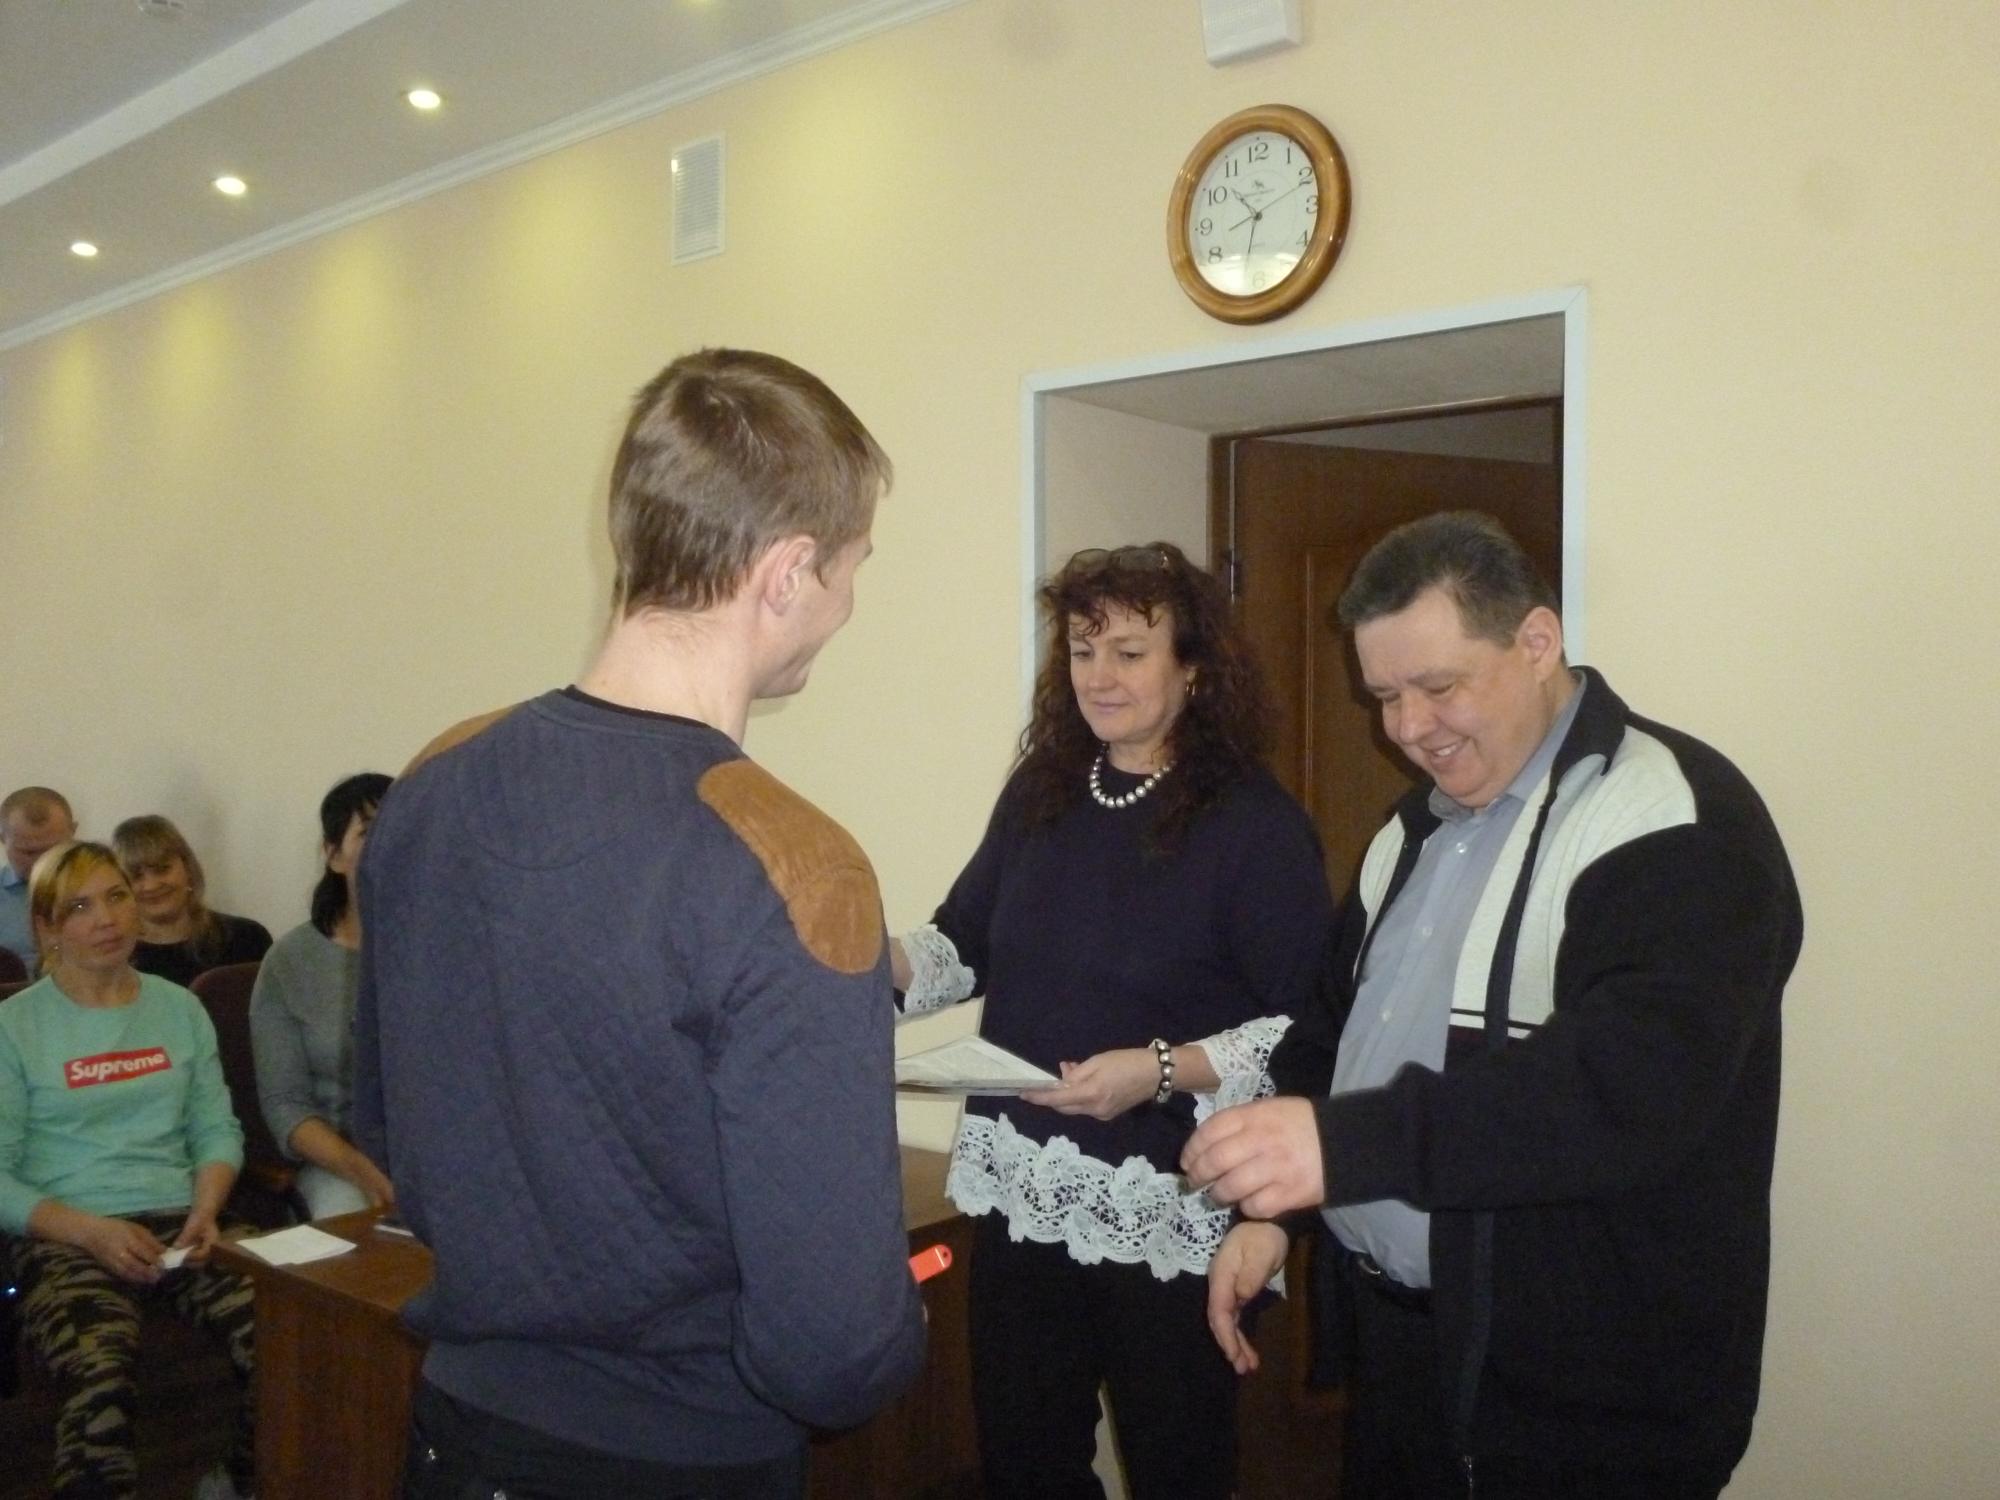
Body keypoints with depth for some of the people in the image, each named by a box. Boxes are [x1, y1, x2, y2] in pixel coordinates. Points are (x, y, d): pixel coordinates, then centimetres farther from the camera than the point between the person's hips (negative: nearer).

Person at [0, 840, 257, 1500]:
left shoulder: (179, 1008, 15)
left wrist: (205, 1210, -5)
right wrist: (94, 1231, -13)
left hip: (179, 1226, 3)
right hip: (68, 1240, -3)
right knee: (99, 1380, -36)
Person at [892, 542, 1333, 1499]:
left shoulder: (1255, 823, -13)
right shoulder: (1038, 792, 3)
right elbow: (966, 943, 13)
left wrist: (1162, 1073, -26)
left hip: (1169, 1215, -5)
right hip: (1018, 1191, 5)